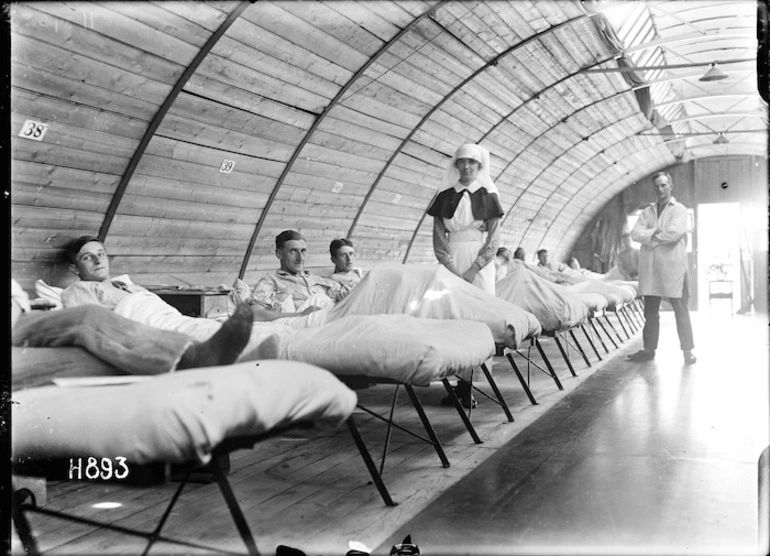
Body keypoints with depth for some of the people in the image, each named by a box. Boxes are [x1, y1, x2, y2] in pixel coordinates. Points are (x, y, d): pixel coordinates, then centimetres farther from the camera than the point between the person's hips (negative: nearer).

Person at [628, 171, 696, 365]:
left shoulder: (679, 209, 2)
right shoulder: (647, 212, 16)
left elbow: (675, 232, -15)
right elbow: (635, 233, 2)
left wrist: (651, 238, -5)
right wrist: (654, 232, -13)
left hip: (673, 267, -5)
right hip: (649, 267, 5)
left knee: (680, 310, -1)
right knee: (650, 311, 9)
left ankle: (688, 350, 5)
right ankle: (649, 349, 16)